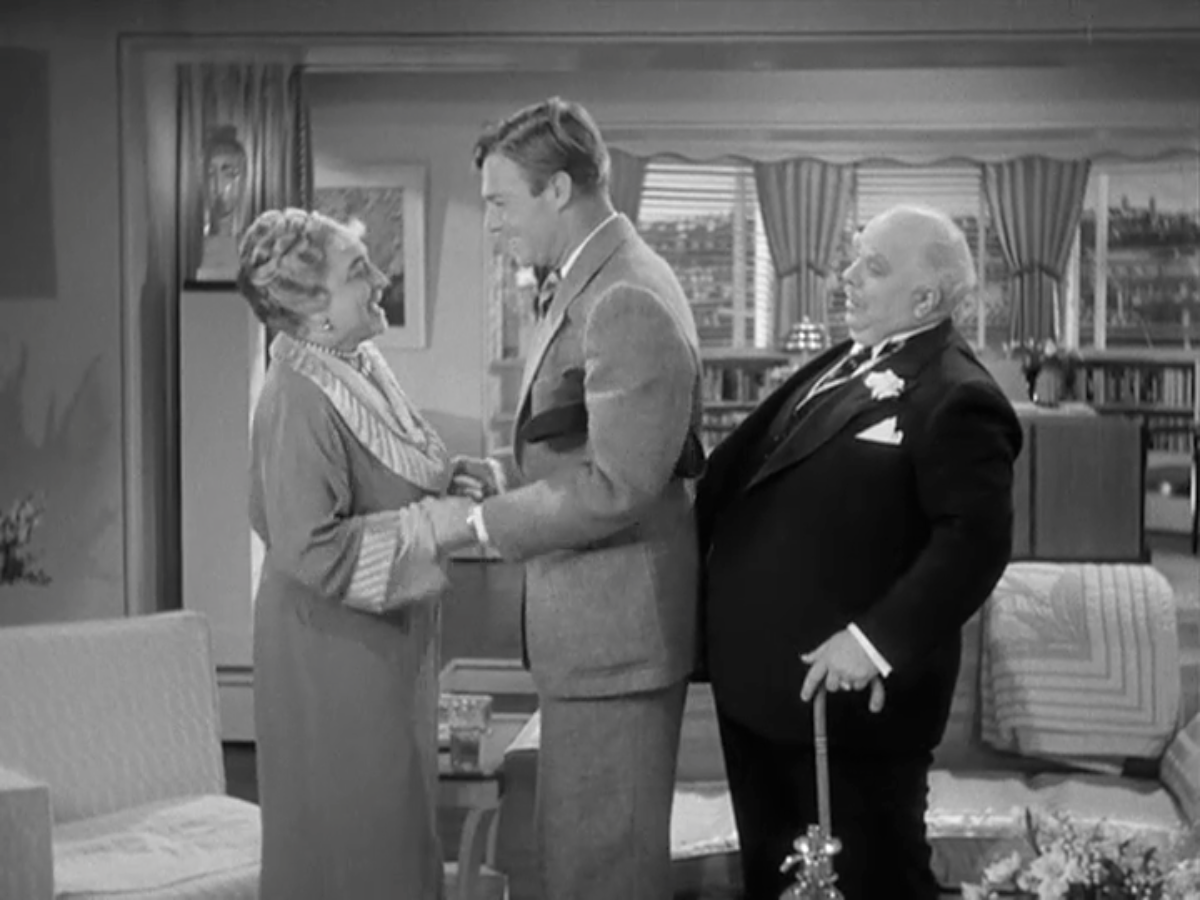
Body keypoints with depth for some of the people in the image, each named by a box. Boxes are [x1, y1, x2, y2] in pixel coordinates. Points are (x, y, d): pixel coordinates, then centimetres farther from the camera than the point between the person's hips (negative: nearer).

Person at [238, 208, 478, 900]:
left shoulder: (360, 369, 6)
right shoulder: (299, 401, -21)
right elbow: (311, 549, -26)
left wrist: (452, 482, 0)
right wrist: (438, 526, -22)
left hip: (388, 641, 9)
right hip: (337, 653, -9)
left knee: (398, 831, 18)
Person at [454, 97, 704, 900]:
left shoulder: (628, 300, -20)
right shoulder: (590, 283, 12)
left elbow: (615, 488, -23)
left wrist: (485, 523, -14)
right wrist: (509, 477, 5)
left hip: (616, 629, -10)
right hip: (590, 624, 10)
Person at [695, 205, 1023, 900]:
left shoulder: (955, 399, -16)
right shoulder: (843, 365, 13)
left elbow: (977, 539, -25)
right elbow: (748, 466, 20)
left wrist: (877, 640, -29)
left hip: (847, 697, -9)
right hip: (764, 681, 9)